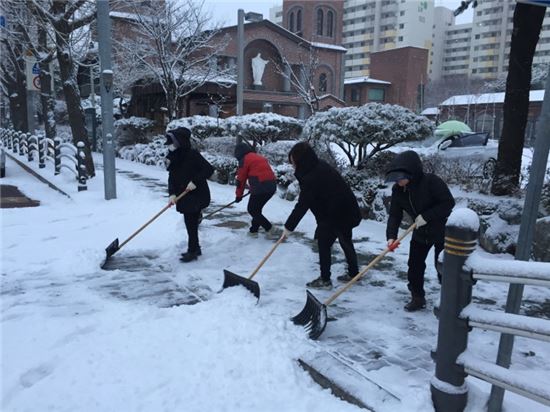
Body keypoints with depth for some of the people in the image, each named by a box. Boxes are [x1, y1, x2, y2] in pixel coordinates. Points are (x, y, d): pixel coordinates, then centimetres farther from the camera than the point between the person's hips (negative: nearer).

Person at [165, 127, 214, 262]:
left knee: (191, 224, -4)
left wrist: (195, 181, -25)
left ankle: (192, 251, 6)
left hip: (196, 195, -8)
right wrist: (172, 193, -11)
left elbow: (209, 169, -19)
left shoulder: (192, 155, -16)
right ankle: (195, 248, 28)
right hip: (184, 195, 8)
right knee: (190, 223, 15)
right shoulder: (174, 157, 6)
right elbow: (172, 177, 3)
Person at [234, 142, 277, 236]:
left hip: (260, 188, -8)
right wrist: (253, 189, 35)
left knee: (252, 210, 5)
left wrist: (239, 195, 12)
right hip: (272, 186, 8)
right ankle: (254, 230, 25)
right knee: (257, 209, 21)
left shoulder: (244, 160, 0)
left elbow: (241, 179, 1)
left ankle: (271, 230, -2)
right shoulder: (259, 157, 24)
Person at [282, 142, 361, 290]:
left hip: (336, 215, -10)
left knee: (324, 243, 1)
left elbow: (302, 205, -22)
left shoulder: (311, 177, -25)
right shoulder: (319, 166, 3)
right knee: (346, 241, 21)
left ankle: (325, 280, 8)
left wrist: (289, 226, -15)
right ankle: (353, 274, 35)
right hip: (347, 210, 10)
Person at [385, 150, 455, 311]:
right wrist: (391, 236, -23)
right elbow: (394, 215, -9)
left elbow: (448, 203, -23)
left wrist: (426, 216, -29)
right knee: (414, 266, 6)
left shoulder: (431, 181, -27)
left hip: (442, 230, -6)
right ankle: (418, 298, 22)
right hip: (420, 233, 6)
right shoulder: (397, 190, -9)